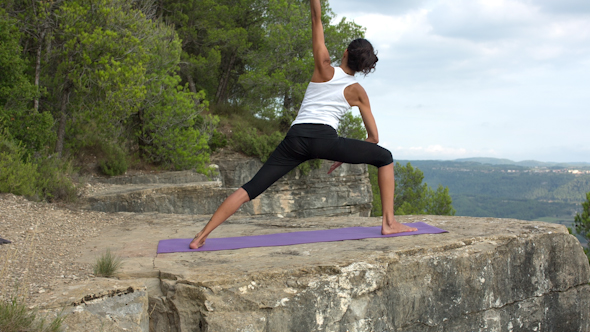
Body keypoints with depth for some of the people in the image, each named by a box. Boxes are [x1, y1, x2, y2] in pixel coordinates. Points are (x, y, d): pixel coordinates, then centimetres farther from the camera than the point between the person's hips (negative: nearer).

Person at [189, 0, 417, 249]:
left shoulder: (324, 69, 16)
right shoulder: (358, 92, 17)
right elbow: (374, 137, 19)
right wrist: (346, 157, 28)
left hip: (295, 138, 2)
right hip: (324, 139, -2)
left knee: (251, 189, 5)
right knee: (384, 158, 16)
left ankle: (201, 236, -3)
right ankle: (389, 223, 6)